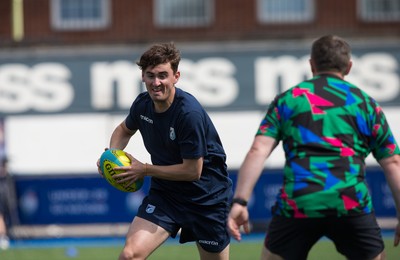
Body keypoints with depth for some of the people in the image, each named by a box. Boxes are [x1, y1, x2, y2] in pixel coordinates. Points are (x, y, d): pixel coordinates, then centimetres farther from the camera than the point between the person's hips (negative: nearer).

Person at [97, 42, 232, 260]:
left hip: (207, 198, -4)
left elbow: (192, 171, -22)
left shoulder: (190, 113, -26)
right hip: (164, 192, 4)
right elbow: (125, 129, 19)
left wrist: (144, 170, -17)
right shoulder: (143, 104, -6)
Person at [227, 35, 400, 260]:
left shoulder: (288, 99, 14)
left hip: (296, 205, 0)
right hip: (351, 205, 0)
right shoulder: (365, 103, 15)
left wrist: (240, 201, -3)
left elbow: (258, 151, 1)